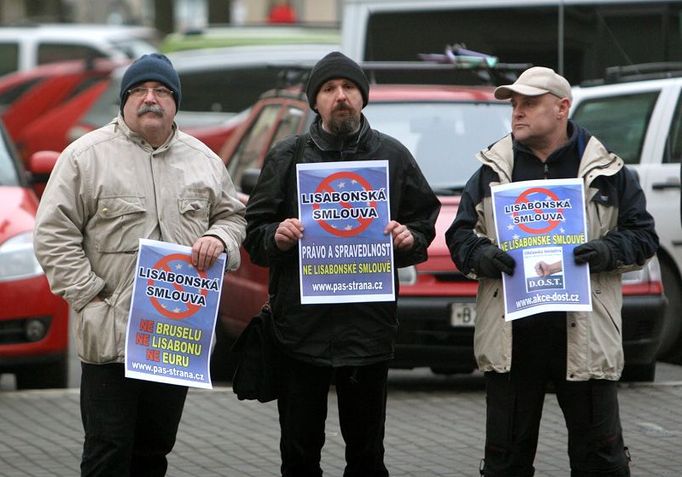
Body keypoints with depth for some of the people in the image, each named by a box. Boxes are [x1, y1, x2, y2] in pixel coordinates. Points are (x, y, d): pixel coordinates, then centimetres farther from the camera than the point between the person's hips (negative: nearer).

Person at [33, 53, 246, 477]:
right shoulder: (87, 156, -3)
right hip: (109, 332, -4)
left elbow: (233, 215, 21)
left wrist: (219, 238, -3)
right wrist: (88, 295, -11)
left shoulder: (204, 160, 12)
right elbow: (54, 233, -4)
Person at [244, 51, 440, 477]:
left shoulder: (393, 157, 9)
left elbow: (425, 223, 14)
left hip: (369, 327, 0)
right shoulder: (287, 157, 7)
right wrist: (276, 237, -13)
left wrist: (410, 239, -8)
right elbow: (254, 234, 8)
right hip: (300, 326, 0)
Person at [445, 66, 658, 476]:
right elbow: (459, 235, 13)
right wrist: (480, 255, -9)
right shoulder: (492, 170, 12)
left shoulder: (607, 171, 6)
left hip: (585, 335, -2)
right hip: (510, 337, 2)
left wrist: (609, 251, -13)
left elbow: (643, 235, 8)